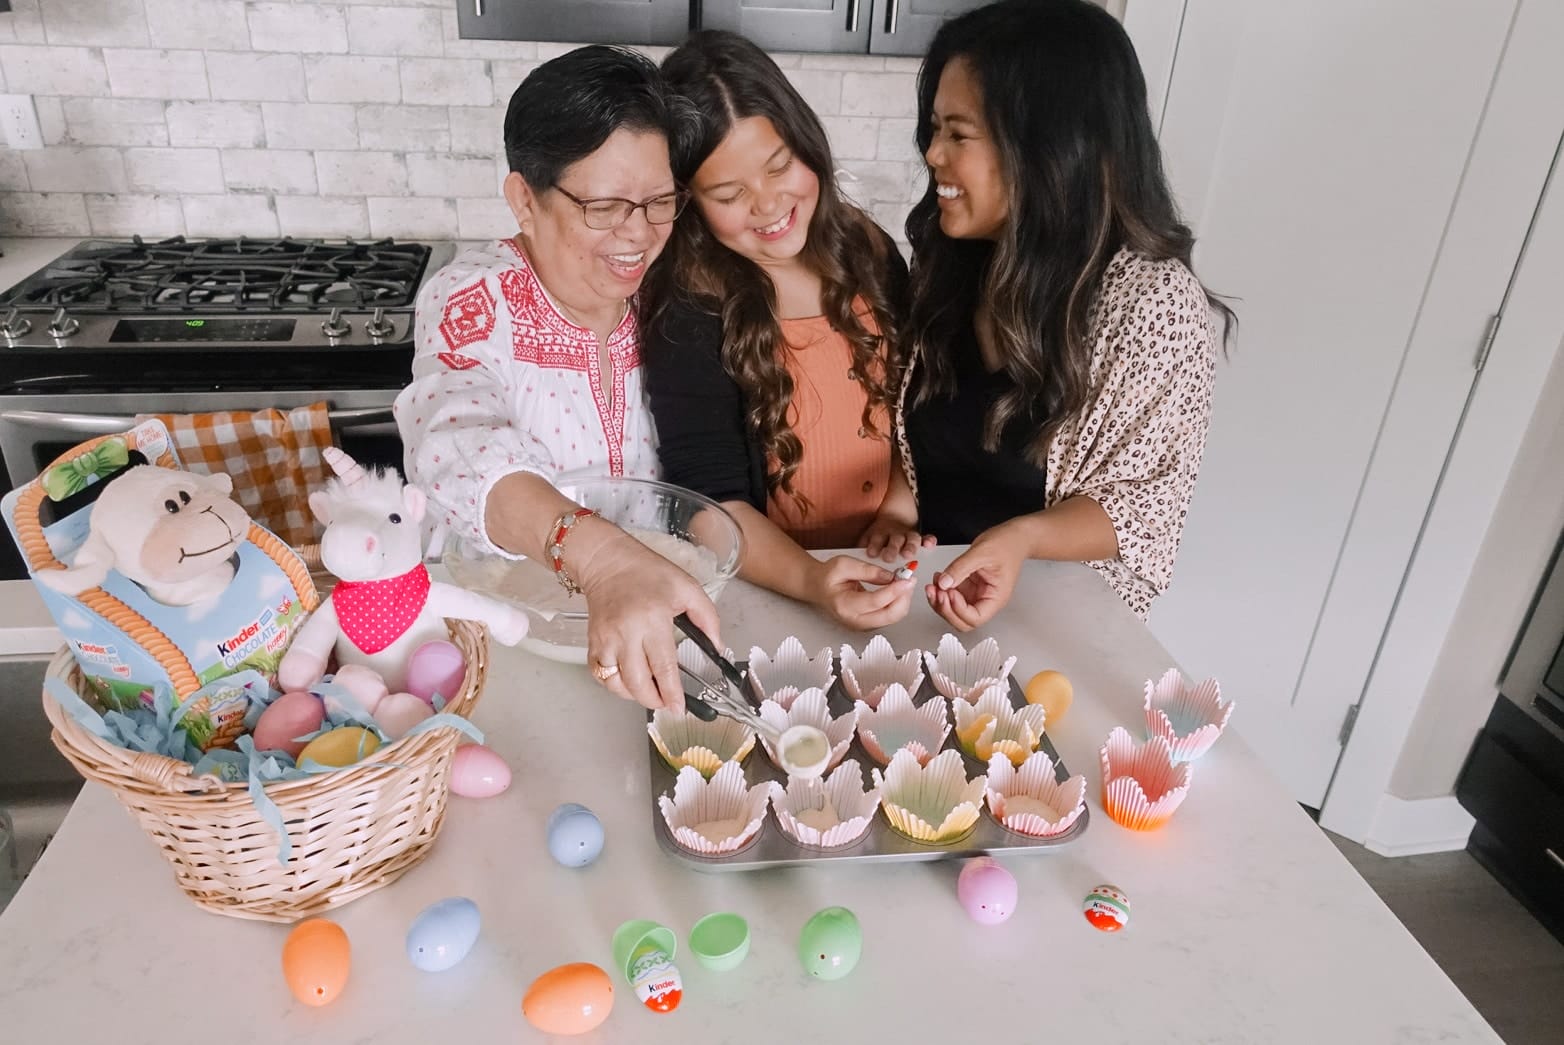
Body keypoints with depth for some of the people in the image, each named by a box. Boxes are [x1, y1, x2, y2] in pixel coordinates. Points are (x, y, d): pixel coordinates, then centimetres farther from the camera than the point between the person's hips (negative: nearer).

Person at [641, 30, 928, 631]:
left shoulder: (869, 252, 1)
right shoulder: (689, 312, -12)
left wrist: (898, 511, 0)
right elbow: (713, 500, -15)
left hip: (883, 570, 3)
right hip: (762, 590, -3)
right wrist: (812, 581, -29)